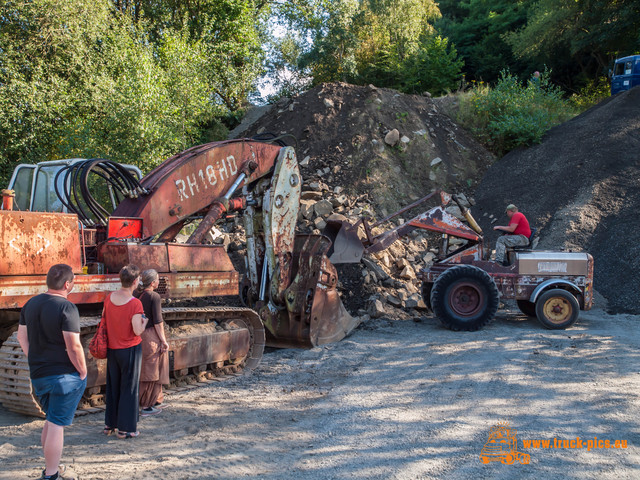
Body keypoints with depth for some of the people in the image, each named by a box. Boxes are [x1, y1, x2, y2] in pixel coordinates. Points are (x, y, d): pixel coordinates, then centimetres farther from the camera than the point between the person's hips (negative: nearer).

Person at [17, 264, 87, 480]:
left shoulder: (31, 304, 5)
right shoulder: (66, 308, -19)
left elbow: (22, 337, 12)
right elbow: (74, 346, -22)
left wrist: (35, 362, 17)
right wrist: (83, 372, -10)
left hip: (38, 375, 7)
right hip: (65, 376, -7)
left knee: (51, 420, 22)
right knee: (56, 425, 1)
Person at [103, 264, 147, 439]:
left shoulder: (109, 298, -2)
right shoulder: (135, 303, -21)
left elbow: (103, 317, 12)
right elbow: (137, 331, -21)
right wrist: (144, 322, -2)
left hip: (111, 348, 6)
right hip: (130, 349, -6)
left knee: (112, 386, 18)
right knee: (129, 388, 5)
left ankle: (110, 424, 28)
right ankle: (125, 428, 11)